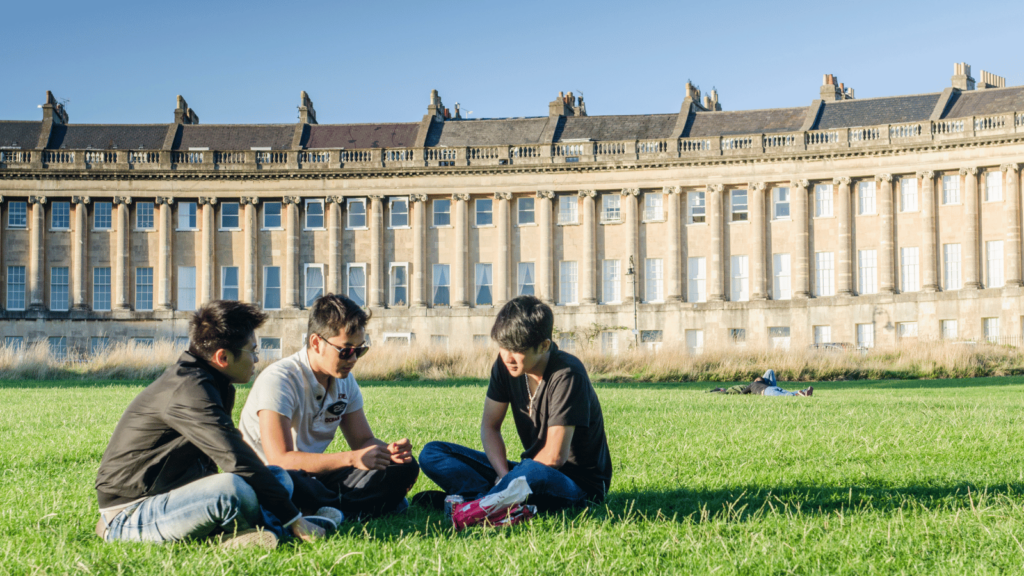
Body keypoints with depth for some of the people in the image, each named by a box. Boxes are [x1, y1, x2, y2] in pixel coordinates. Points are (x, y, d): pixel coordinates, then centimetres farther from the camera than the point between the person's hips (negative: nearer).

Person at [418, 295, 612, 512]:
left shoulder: (567, 374, -23)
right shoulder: (506, 365, -2)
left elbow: (554, 457, -25)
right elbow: (489, 426, 3)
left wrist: (514, 478, -12)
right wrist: (505, 477, -14)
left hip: (580, 484, -7)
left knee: (534, 472, -44)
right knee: (432, 453, -4)